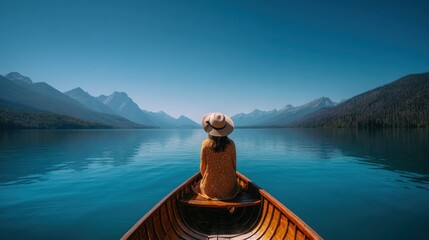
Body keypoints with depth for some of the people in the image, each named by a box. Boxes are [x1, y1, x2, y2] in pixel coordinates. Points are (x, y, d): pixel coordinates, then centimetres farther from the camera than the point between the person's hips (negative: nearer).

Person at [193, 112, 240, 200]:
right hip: (228, 187, 1)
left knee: (200, 185, 35)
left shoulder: (205, 144, -15)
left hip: (210, 187, -1)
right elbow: (234, 164, -2)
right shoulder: (231, 144, -12)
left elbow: (203, 166, -6)